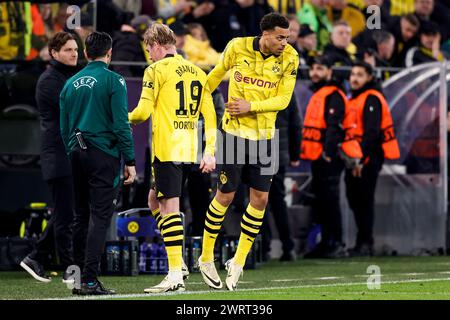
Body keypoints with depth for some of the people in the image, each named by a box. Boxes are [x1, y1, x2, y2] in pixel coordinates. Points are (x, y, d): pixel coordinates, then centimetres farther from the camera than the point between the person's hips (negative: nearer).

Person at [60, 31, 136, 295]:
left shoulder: (71, 83, 11)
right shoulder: (113, 81, -6)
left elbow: (64, 127, 14)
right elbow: (121, 124, -12)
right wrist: (130, 161, -8)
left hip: (77, 153, 6)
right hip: (104, 154, -6)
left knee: (81, 215, 14)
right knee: (100, 216, -6)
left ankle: (77, 273, 16)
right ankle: (90, 280, -12)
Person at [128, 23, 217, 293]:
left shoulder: (157, 70, -5)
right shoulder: (197, 72, 15)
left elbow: (144, 111, -10)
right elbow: (210, 115, 12)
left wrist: (127, 119, 12)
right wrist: (210, 152, 12)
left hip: (166, 149, -7)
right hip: (189, 151, 7)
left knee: (169, 207, -9)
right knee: (155, 198, 20)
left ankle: (176, 276, -14)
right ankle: (178, 261, 11)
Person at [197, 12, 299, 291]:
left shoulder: (289, 58, -7)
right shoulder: (238, 47, -10)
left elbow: (284, 99, -8)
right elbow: (217, 74, 9)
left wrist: (250, 106, -19)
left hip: (265, 135, 2)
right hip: (235, 132, -2)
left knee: (260, 198, -1)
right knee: (225, 195, 0)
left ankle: (238, 262, 14)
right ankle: (206, 258, 16)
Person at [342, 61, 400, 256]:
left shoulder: (371, 99, -9)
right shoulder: (353, 99, 20)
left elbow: (371, 132, -18)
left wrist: (361, 159, -23)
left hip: (368, 159, -9)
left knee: (364, 200, -8)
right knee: (354, 198, 11)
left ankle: (365, 244, -6)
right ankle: (364, 242, 18)